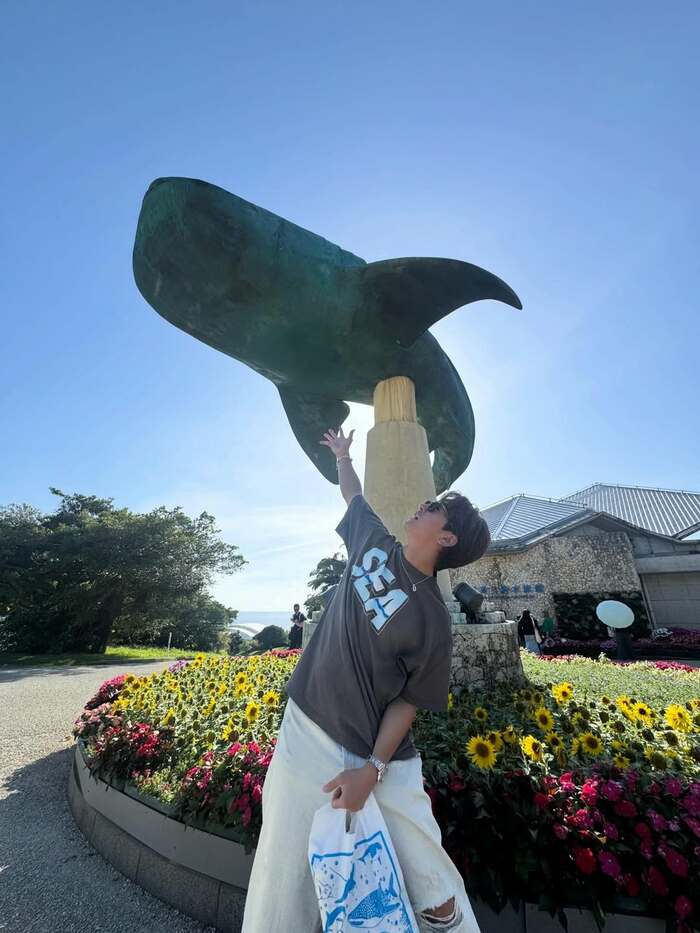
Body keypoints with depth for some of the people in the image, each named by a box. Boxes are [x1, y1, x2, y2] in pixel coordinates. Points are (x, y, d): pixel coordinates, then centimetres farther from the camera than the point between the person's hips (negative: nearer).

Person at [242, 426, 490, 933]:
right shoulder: (376, 540, -2)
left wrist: (373, 769, -15)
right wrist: (343, 454, 29)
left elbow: (407, 701, -7)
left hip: (380, 758, -3)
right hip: (306, 732, 4)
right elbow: (354, 496, 18)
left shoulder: (432, 619, -15)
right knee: (281, 887, 11)